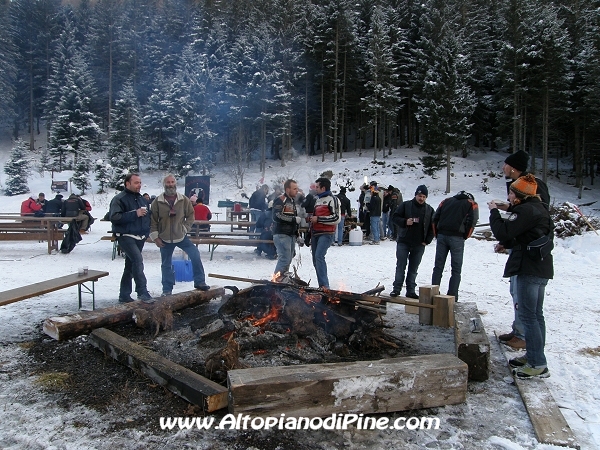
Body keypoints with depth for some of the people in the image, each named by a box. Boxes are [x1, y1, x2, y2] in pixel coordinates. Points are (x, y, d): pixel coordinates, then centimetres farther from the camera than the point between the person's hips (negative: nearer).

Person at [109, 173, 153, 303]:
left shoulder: (142, 199, 14)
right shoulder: (119, 199, -10)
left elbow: (148, 216, 26)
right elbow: (114, 217, -22)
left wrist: (146, 232, 11)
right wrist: (135, 214, -23)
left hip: (139, 238, 8)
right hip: (126, 237, -8)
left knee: (130, 266, 13)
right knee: (138, 260, -25)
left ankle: (124, 295, 23)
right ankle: (142, 292, -22)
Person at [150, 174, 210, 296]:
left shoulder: (184, 200, -2)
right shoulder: (157, 202, -4)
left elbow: (190, 216, 6)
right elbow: (152, 220, 0)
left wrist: (185, 228, -5)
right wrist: (155, 236, -4)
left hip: (181, 236, 0)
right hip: (165, 239, 0)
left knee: (195, 255, -13)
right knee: (166, 265, 10)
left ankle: (199, 282, 1)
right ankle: (167, 290, 23)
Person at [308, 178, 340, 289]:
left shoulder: (332, 199, -7)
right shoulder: (318, 200, 21)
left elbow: (336, 218, -15)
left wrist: (318, 219, -14)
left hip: (326, 234, -9)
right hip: (315, 234, 9)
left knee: (319, 256, -23)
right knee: (315, 260, 8)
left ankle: (325, 285, -21)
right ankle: (322, 287, 17)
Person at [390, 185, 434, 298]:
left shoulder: (429, 210, 8)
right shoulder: (405, 205, 0)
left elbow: (432, 227, 10)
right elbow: (395, 217, -1)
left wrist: (427, 241, 1)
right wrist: (405, 222, -19)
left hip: (419, 245, 2)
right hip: (403, 242, -2)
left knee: (413, 269, 8)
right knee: (400, 266, 0)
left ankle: (411, 291, 15)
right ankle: (396, 289, 7)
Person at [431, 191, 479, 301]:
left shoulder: (446, 201, 20)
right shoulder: (471, 204, 11)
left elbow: (435, 218, 11)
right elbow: (472, 222, -4)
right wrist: (465, 237, 6)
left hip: (441, 235, 3)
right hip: (457, 238, -3)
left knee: (438, 267, 8)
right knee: (456, 269, 5)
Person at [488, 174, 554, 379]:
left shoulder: (526, 210, -16)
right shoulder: (538, 209, 17)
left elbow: (503, 232, -20)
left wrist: (494, 211, -8)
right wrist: (506, 244, 11)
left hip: (530, 270, -11)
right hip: (541, 269, 11)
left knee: (528, 316, -6)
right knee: (536, 315, 15)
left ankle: (538, 364, -3)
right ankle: (534, 356, 25)